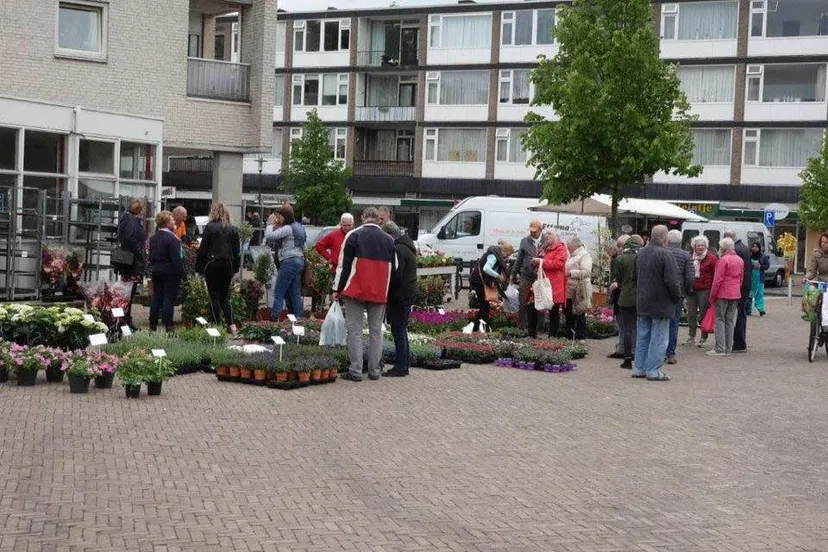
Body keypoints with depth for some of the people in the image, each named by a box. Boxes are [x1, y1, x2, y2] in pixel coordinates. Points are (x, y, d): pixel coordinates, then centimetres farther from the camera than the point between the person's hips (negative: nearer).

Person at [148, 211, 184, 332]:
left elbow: (151, 256, 14)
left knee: (156, 298, 11)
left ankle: (153, 324, 13)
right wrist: (181, 272, -15)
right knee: (169, 298, -3)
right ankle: (168, 325, -2)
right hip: (170, 272, -7)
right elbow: (176, 259, -20)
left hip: (156, 271, 7)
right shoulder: (172, 239, -18)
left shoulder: (153, 238, 8)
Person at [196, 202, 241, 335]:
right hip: (228, 265, 4)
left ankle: (217, 325, 2)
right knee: (224, 296, 12)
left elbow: (203, 248, -7)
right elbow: (237, 250, 7)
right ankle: (231, 324, -3)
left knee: (214, 296, 4)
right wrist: (236, 267, 14)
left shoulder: (210, 227, -8)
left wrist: (199, 266, -1)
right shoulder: (232, 229, 5)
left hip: (212, 264, -4)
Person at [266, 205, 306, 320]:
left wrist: (271, 224, -4)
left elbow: (269, 236, -19)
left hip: (289, 262, -10)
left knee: (278, 293, -7)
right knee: (296, 293, 10)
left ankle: (275, 318, -10)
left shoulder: (287, 228, -14)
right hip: (300, 261, 10)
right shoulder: (299, 227, 15)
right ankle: (299, 318, 10)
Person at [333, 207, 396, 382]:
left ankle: (356, 371, -4)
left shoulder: (354, 235, -4)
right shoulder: (389, 240, 9)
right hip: (380, 294, 3)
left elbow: (344, 264, -6)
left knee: (354, 330, 0)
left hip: (356, 291, -3)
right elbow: (392, 268, 13)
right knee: (376, 331, 10)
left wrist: (337, 289, -1)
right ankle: (374, 371, 11)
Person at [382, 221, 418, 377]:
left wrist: (387, 294, -14)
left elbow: (395, 276, -22)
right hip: (409, 293, 10)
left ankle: (401, 367, -3)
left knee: (398, 330, -5)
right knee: (401, 329, 17)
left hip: (400, 295, -10)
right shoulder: (408, 247, 16)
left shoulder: (398, 250, -18)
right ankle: (404, 363, 24)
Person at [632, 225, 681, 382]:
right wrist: (677, 297, -5)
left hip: (642, 303, 7)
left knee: (642, 337, 14)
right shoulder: (664, 254, -17)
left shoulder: (641, 253, 7)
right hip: (660, 304, -7)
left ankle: (639, 368, 18)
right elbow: (671, 281, -19)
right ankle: (653, 371, 0)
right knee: (658, 339, -1)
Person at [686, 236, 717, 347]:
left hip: (705, 290, -5)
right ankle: (692, 337, 18)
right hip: (691, 289, 5)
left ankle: (704, 338, 10)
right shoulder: (690, 257, 10)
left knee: (703, 314, 1)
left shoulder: (711, 258, -4)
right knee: (691, 313, 8)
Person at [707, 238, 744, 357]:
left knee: (720, 320, -2)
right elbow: (741, 278, 16)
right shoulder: (740, 260, 12)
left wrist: (712, 296, -7)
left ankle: (720, 349, -6)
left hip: (723, 294, -7)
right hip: (736, 294, 7)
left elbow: (718, 280, -13)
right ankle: (728, 348, 12)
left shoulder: (723, 260, -12)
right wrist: (738, 290, 19)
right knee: (730, 320, 10)